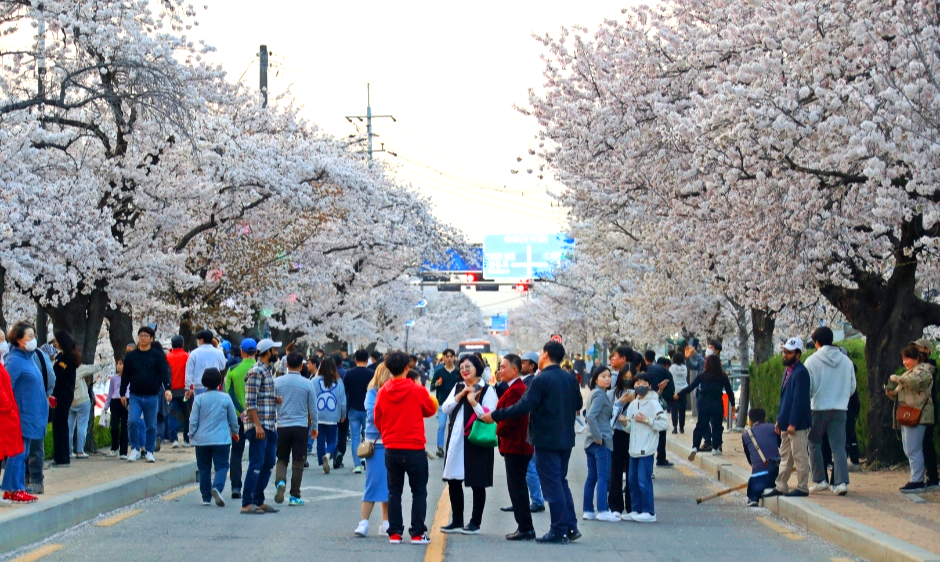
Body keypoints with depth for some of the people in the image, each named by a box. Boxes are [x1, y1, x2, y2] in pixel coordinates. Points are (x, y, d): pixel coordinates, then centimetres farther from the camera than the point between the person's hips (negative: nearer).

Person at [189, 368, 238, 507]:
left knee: (204, 468, 11)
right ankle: (217, 487, -26)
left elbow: (193, 421, -1)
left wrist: (191, 435, 14)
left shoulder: (199, 399, -3)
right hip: (221, 439, -1)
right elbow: (233, 419, 7)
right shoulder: (225, 398, -3)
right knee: (222, 466, 1)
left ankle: (206, 497, 11)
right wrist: (235, 432, 25)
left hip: (202, 440, 1)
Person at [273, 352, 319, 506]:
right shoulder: (307, 384, -4)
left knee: (282, 459, 12)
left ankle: (280, 482, -17)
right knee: (298, 462, 6)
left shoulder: (277, 382, -2)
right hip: (300, 426, -1)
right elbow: (313, 408, 3)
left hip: (282, 426, 1)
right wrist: (314, 426, 16)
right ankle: (294, 496, 7)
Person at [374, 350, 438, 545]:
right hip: (414, 449, -3)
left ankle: (394, 533, 9)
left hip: (391, 449, 3)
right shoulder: (417, 391, -11)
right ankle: (417, 533, 3)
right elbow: (431, 410, 6)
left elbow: (378, 420, 8)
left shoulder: (382, 393, -2)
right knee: (419, 491, 6)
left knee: (394, 491, 11)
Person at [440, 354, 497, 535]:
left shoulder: (487, 390, -4)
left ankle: (475, 523, 9)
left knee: (477, 483, 1)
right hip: (456, 440, 6)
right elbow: (445, 408, 3)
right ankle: (457, 521, 19)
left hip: (476, 442, -6)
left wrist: (473, 401, -22)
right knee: (453, 481, 8)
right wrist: (461, 395, -6)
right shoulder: (457, 388, 15)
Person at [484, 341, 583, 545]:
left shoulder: (541, 380, -16)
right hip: (566, 439, 7)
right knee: (561, 482, 16)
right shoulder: (570, 379, 5)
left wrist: (495, 416, -14)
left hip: (546, 440, -7)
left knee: (552, 484, -2)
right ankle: (570, 527, 16)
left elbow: (524, 406, -20)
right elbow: (578, 405, 15)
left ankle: (559, 531, -1)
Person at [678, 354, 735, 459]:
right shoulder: (723, 377, 0)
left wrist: (679, 395, 15)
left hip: (704, 403, 1)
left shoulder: (702, 376, 1)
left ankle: (695, 447, -7)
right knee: (717, 426, 13)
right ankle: (715, 448, 14)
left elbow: (691, 387, 5)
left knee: (700, 426, 6)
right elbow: (729, 391, 5)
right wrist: (732, 404, 18)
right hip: (717, 403, -1)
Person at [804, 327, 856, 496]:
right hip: (840, 409, 3)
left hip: (818, 408, -3)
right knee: (839, 447, 2)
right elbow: (852, 387, 10)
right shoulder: (846, 361, 5)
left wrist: (809, 400, 14)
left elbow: (807, 388, -7)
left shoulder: (812, 361, -7)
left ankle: (819, 480, 9)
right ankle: (841, 481, -9)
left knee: (814, 444, 12)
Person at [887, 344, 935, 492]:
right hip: (906, 416, 10)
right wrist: (891, 393, 7)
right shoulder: (909, 373, 25)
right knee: (908, 450, 10)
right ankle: (918, 479, 14)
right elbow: (901, 394, 28)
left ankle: (917, 481, -12)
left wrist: (896, 378, -15)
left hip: (917, 415, -10)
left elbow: (913, 381, -28)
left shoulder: (923, 370, -6)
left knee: (913, 450, -12)